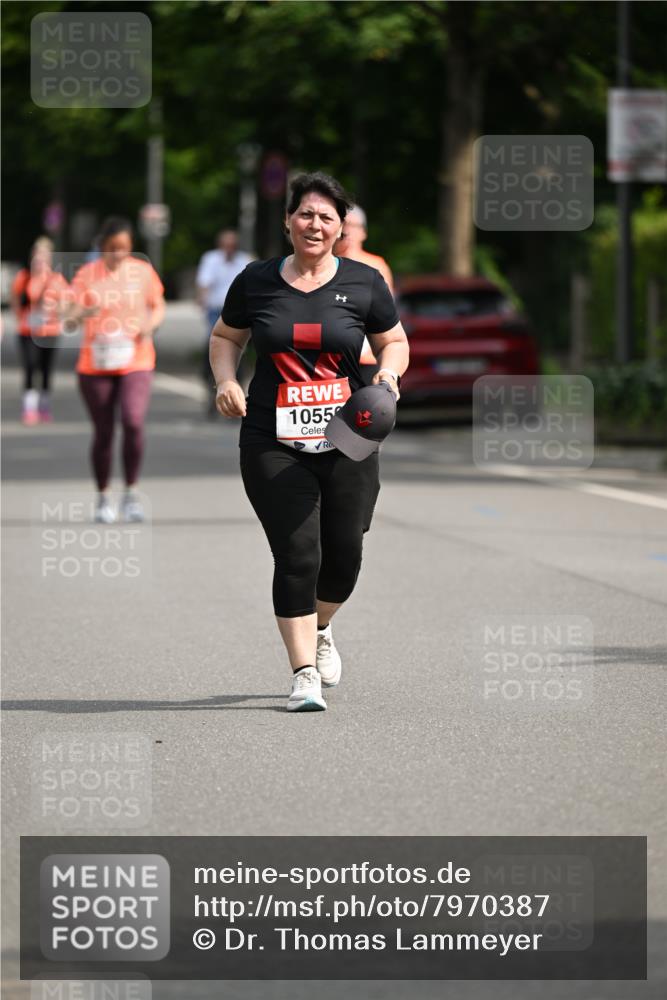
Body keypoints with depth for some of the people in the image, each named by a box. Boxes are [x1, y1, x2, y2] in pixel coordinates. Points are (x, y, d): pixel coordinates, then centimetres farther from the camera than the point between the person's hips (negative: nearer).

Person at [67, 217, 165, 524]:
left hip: (136, 362, 0)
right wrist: (83, 313, -28)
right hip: (96, 364, 0)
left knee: (133, 423, -20)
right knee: (103, 432, 4)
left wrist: (150, 325, -9)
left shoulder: (143, 271, 3)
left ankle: (131, 493, -6)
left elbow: (158, 307, 14)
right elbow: (71, 317, -5)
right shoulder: (86, 275, 0)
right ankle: (102, 498, 21)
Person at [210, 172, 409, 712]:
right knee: (297, 556, -9)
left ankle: (320, 629, 38)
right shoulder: (256, 281, 3)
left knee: (344, 556, 5)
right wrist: (226, 381, -2)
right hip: (274, 445, -1)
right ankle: (304, 674, 1)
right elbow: (226, 337, 16)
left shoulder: (363, 283, 3)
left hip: (347, 443, 1)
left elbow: (394, 342, 12)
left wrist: (390, 371, -9)